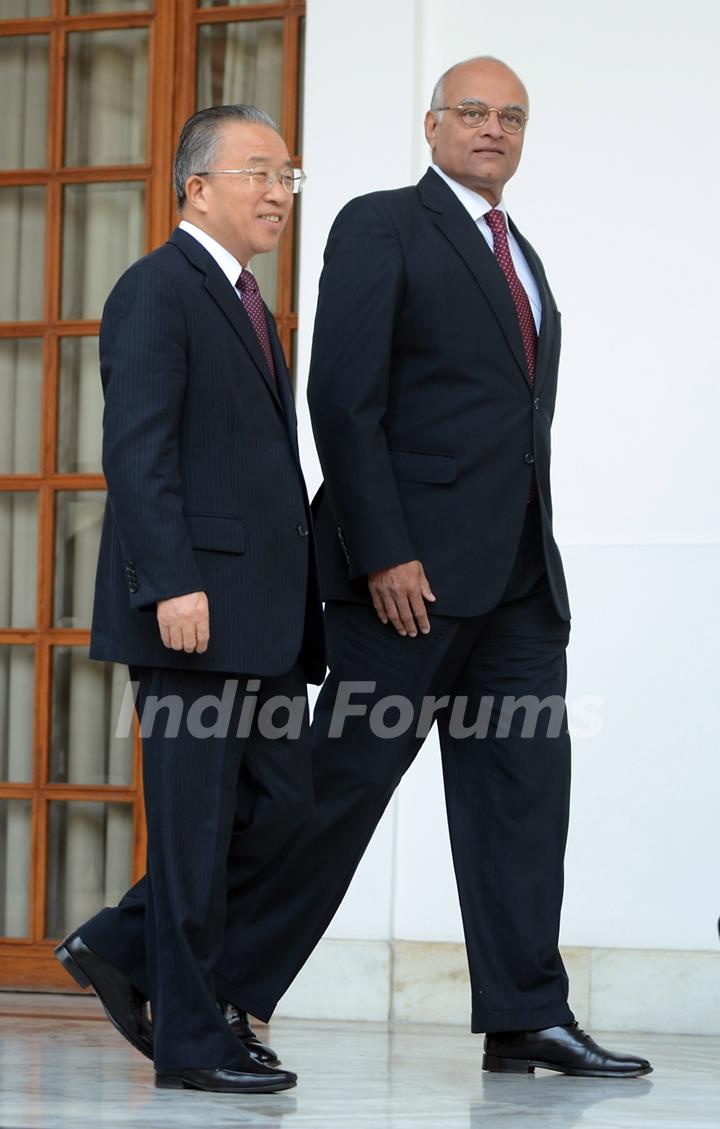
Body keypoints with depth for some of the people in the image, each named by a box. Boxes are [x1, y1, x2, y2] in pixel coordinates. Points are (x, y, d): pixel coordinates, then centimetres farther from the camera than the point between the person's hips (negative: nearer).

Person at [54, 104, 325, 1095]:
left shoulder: (251, 309, 22)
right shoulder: (157, 290, -7)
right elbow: (137, 450, -16)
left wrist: (300, 599, 16)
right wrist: (174, 584, -24)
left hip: (262, 615, 9)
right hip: (194, 605, -9)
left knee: (284, 803, 8)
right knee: (198, 819, -4)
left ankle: (125, 946, 21)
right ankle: (190, 1038, 3)